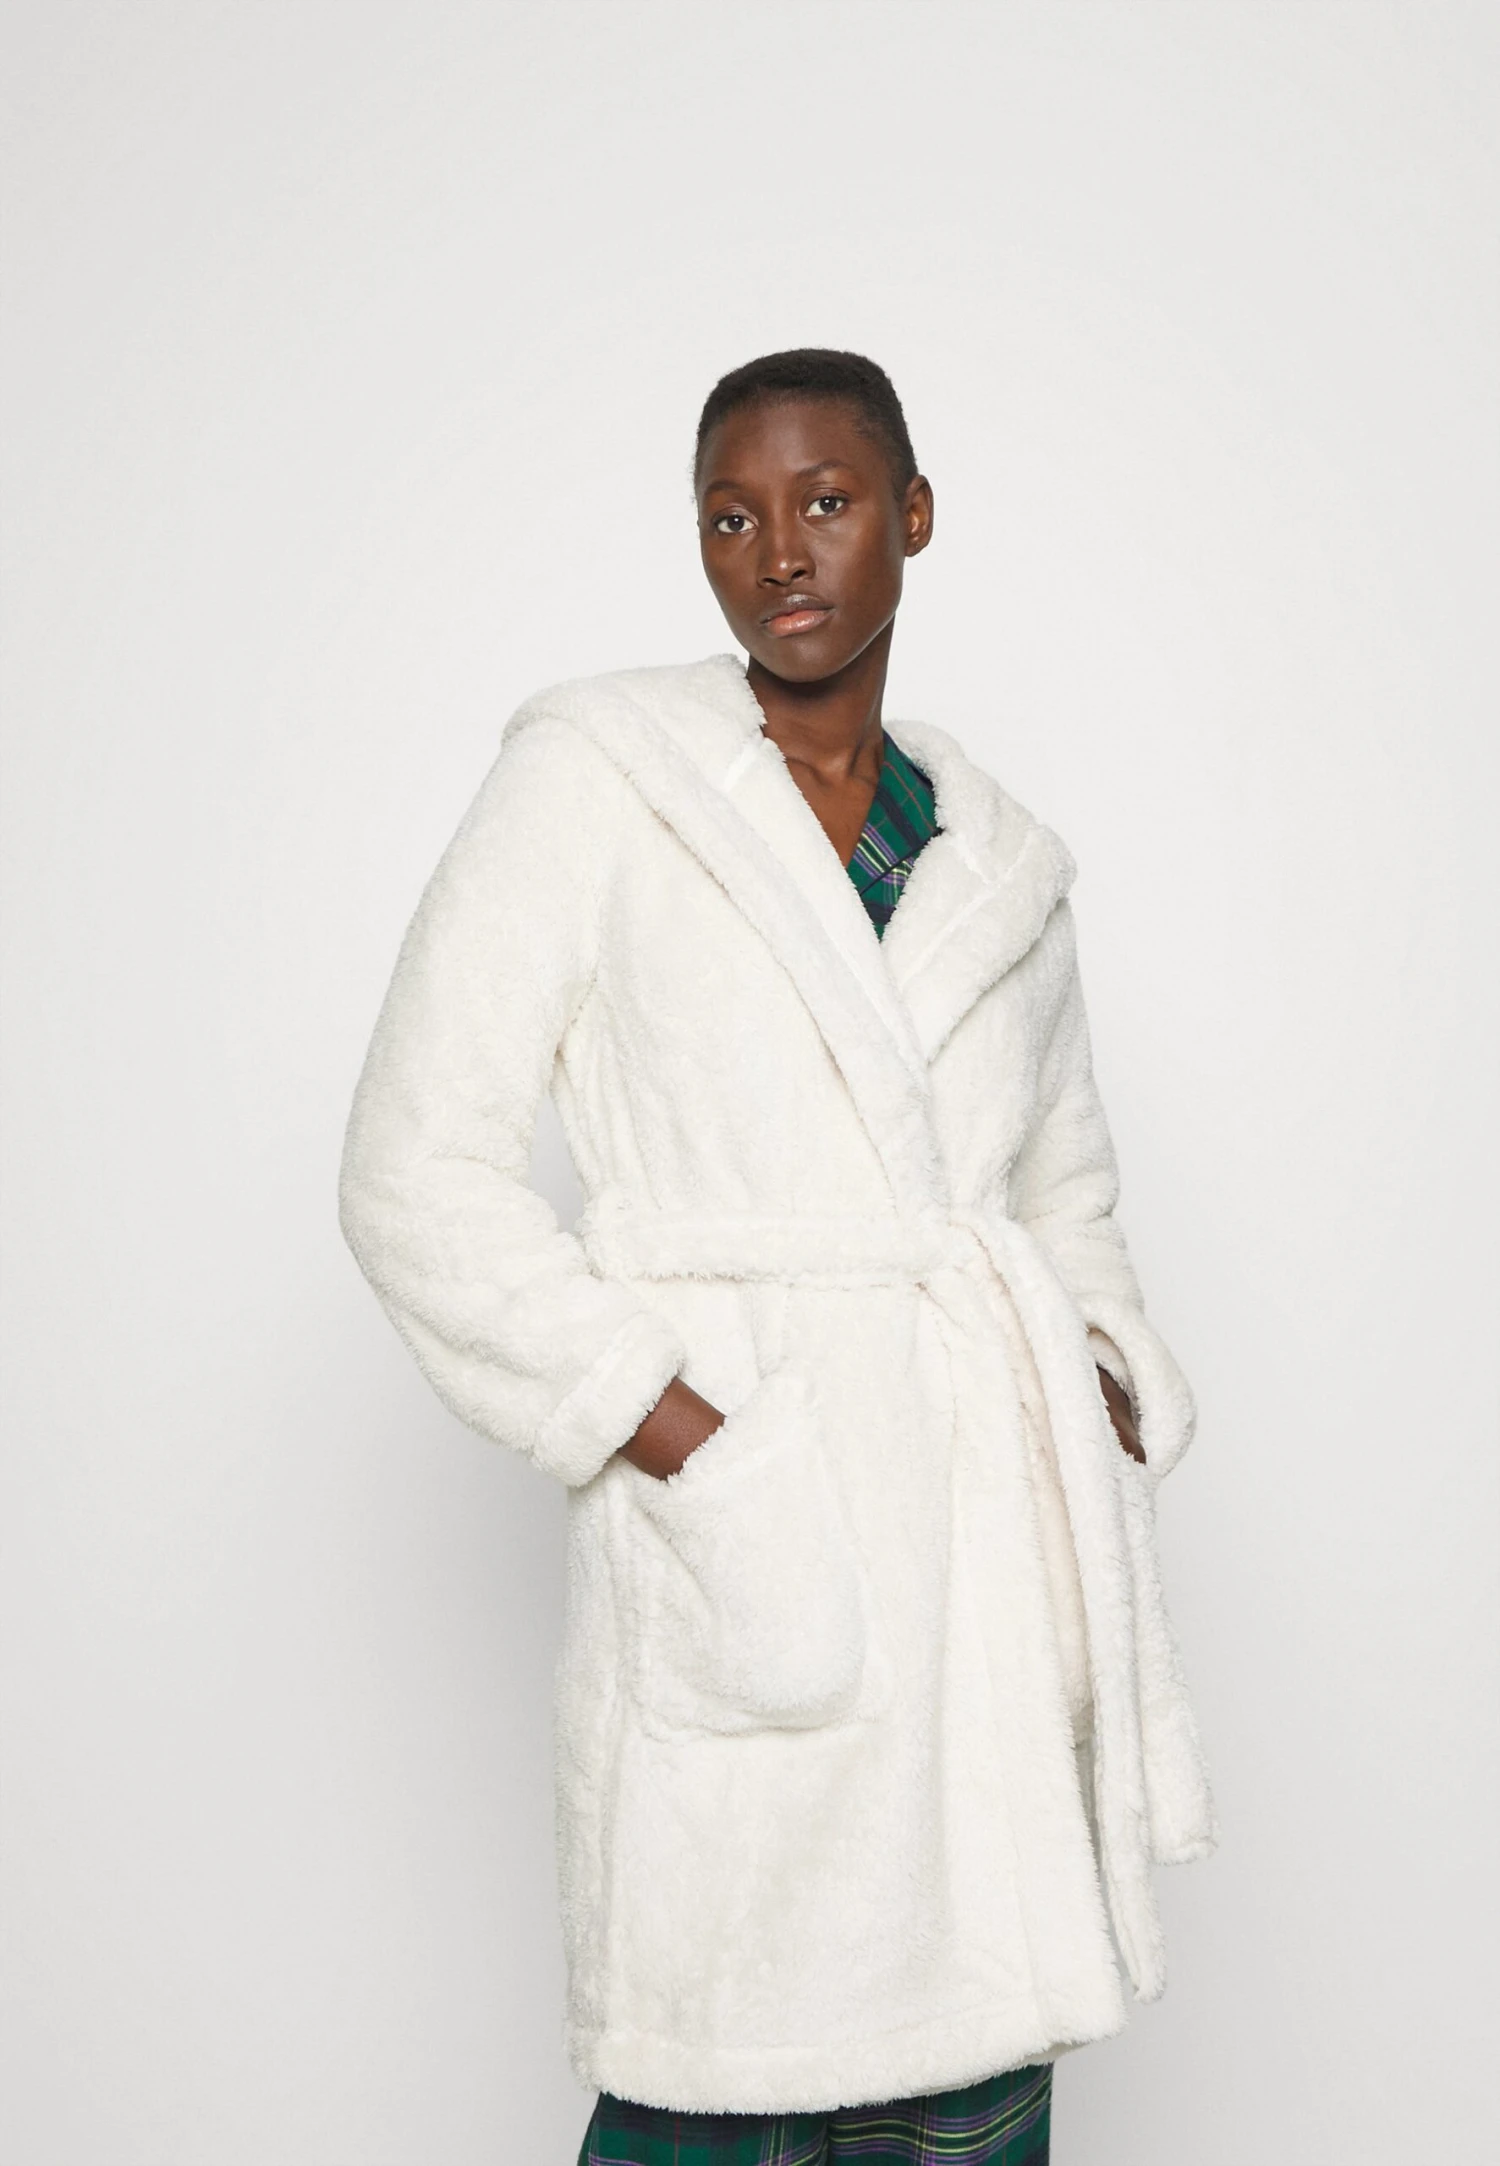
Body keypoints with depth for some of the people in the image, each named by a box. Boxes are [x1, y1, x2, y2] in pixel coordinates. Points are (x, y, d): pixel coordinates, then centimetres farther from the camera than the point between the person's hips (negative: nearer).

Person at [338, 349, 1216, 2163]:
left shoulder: (999, 864, 14)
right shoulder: (592, 776, 1)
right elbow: (417, 1173, -5)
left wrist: (1110, 1406, 5)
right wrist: (680, 1439, -14)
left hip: (1000, 1523, 4)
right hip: (744, 1539, -4)